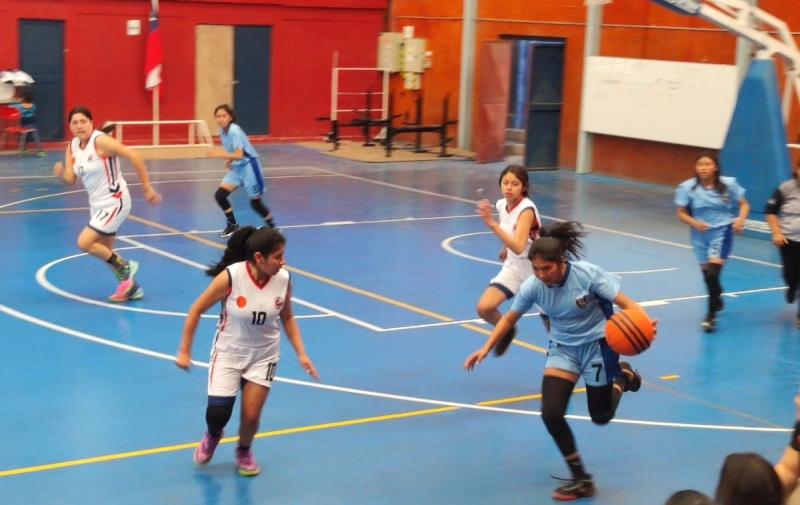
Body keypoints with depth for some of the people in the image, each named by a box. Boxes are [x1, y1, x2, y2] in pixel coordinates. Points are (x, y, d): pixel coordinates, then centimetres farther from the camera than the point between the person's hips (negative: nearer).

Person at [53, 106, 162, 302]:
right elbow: (70, 180, 4)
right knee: (104, 251, 14)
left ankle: (125, 267, 3)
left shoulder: (101, 141, -19)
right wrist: (61, 174, -20)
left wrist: (147, 188, -22)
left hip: (114, 202, -9)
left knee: (84, 243, -15)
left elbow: (134, 156, -23)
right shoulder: (72, 147, 3)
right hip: (97, 204, 9)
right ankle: (131, 288, 29)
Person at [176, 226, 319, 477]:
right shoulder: (231, 277, -26)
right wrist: (184, 351, -9)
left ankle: (244, 451, 35)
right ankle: (213, 436, 31)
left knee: (251, 416, 0)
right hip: (228, 351, -2)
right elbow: (196, 310, -13)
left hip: (264, 355, 2)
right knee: (217, 414, -8)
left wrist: (301, 354, -2)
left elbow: (287, 318, 3)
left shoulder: (283, 279, -16)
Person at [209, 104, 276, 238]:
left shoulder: (234, 130, -24)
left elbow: (239, 155, -32)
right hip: (237, 167, 8)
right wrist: (230, 159, 2)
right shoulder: (222, 130, 0)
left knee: (255, 202, 1)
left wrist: (219, 154, -39)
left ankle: (273, 228, 22)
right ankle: (232, 224, 15)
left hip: (249, 167, -8)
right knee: (220, 195, -4)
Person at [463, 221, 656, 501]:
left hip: (597, 344, -3)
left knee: (601, 416, 9)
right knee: (550, 413, -13)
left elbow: (626, 303, -25)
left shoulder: (588, 274, -27)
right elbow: (510, 317, -1)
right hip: (563, 349, 3)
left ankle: (623, 375, 42)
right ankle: (580, 478, 5)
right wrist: (487, 348, -8)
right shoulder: (532, 286, -18)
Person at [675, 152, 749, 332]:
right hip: (701, 234, 3)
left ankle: (711, 314, -7)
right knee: (707, 273, 14)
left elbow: (744, 204, 0)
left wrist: (740, 220, -19)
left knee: (713, 273, -17)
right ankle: (717, 300, 46)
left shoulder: (728, 184, -9)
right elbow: (681, 213, -2)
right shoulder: (687, 187, -9)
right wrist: (694, 223, -20)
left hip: (722, 232, -3)